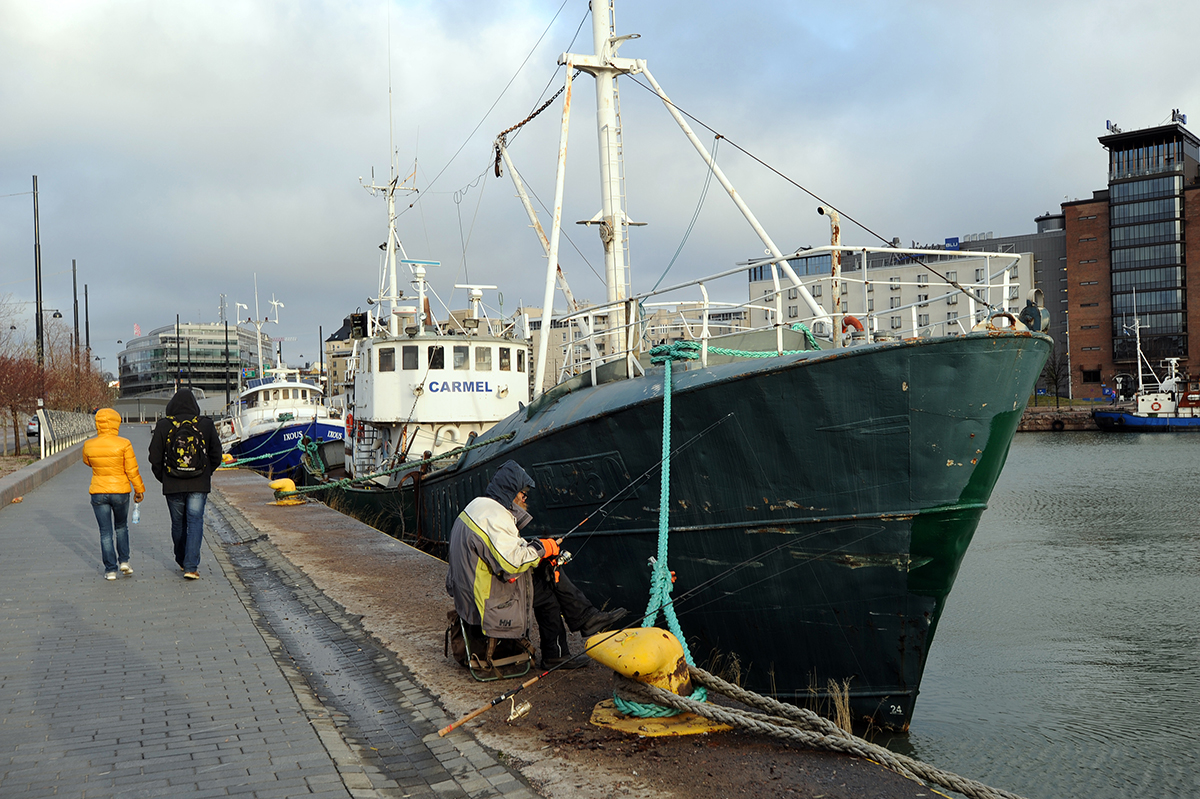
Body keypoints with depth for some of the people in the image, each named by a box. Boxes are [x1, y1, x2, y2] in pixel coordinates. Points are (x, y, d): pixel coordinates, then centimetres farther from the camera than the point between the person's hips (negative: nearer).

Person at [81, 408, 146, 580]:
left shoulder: (89, 445, -5)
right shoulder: (124, 444, -13)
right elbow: (132, 470, -9)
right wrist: (139, 489, 2)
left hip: (98, 493, 1)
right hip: (120, 492, -1)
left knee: (106, 532, 7)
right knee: (121, 527, 21)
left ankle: (110, 570, 7)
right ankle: (124, 561, 15)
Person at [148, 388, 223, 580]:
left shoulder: (163, 426, -3)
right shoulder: (206, 424, -2)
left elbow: (155, 458, -1)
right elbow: (216, 455, 5)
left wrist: (163, 478, 13)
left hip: (172, 485, 1)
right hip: (199, 485, -1)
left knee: (178, 523, 15)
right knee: (195, 522, 0)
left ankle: (182, 561, 30)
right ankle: (191, 566, -10)